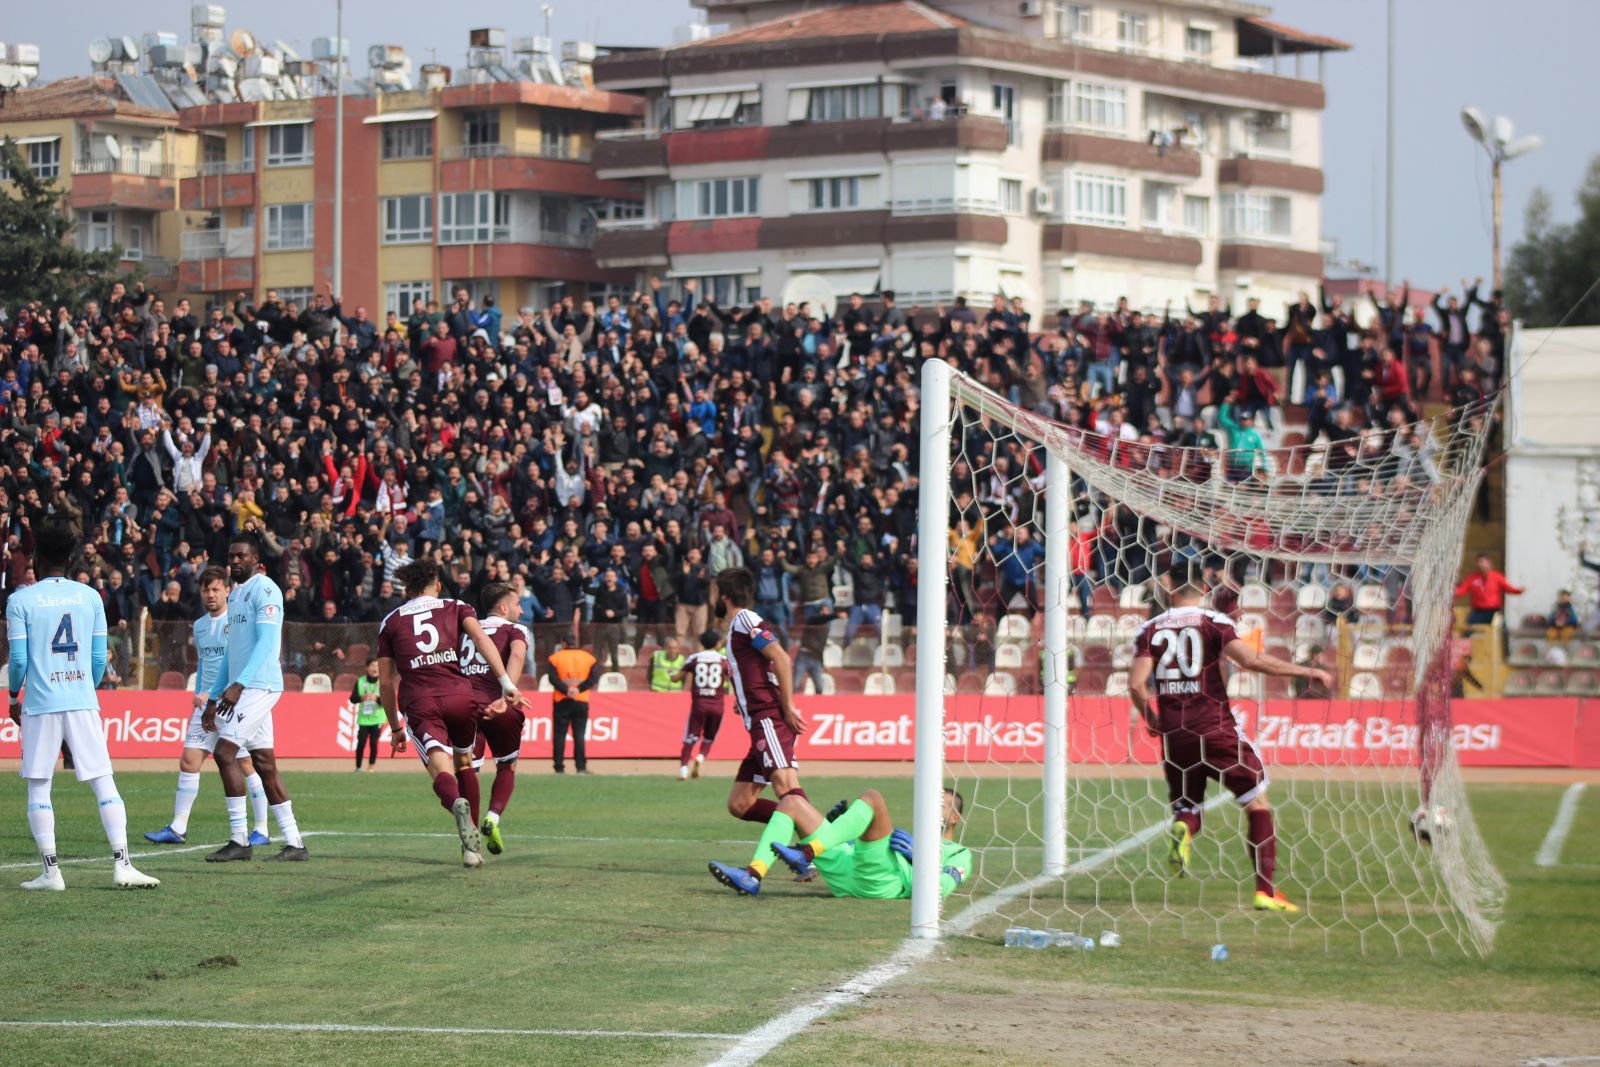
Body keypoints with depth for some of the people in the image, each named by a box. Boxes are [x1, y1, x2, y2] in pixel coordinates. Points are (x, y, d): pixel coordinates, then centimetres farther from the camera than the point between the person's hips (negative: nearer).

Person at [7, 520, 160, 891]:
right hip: (83, 702, 2)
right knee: (104, 784, 3)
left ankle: (50, 871, 1)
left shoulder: (20, 600, -2)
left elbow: (18, 659, -4)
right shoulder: (90, 597, 7)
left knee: (38, 788, 6)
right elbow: (99, 658, 7)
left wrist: (13, 698, 12)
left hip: (41, 704, -2)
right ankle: (122, 864, -6)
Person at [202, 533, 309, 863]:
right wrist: (213, 698, 22)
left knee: (224, 752, -15)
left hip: (258, 685, -9)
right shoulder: (235, 595, 20)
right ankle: (294, 844, 8)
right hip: (242, 690, 9)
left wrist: (238, 684, -27)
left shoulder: (264, 590, -9)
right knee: (265, 764, 7)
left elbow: (266, 642, -19)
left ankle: (239, 840, -11)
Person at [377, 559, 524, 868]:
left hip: (418, 702, -1)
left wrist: (395, 727, 28)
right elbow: (480, 638, -2)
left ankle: (458, 805, -48)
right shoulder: (457, 608, 18)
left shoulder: (391, 621, 20)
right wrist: (507, 684, -9)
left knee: (441, 768, -15)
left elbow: (386, 682, 18)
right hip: (459, 695, 1)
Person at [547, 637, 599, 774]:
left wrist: (566, 690, -15)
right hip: (582, 701, 1)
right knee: (580, 735, 3)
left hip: (561, 701, -1)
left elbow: (553, 678, -12)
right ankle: (581, 767, -3)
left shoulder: (554, 658, 2)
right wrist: (579, 689, -12)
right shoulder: (589, 657, 6)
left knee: (559, 734, 3)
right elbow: (593, 677, -7)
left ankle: (559, 767, 0)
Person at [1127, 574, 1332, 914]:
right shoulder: (1213, 622, -2)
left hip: (1173, 733, 3)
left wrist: (1152, 720, 15)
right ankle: (1265, 891, -1)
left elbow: (1136, 684, -3)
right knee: (1257, 803, 8)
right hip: (1215, 729, -3)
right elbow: (1250, 659, -15)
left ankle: (1182, 827, -18)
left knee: (1187, 804, 21)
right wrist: (1306, 671, -9)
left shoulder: (1151, 630, 7)